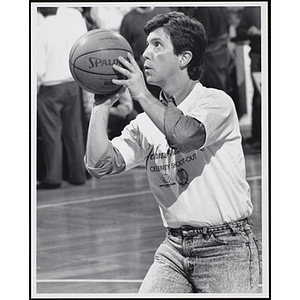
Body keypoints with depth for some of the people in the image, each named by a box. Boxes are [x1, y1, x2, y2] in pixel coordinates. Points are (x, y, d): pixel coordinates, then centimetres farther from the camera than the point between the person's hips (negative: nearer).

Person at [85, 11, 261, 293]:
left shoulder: (216, 101, -7)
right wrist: (101, 105, -3)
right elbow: (100, 164, -2)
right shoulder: (145, 124, 8)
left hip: (225, 248, -4)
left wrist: (141, 94, -16)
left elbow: (186, 135, -28)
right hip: (174, 247, 5)